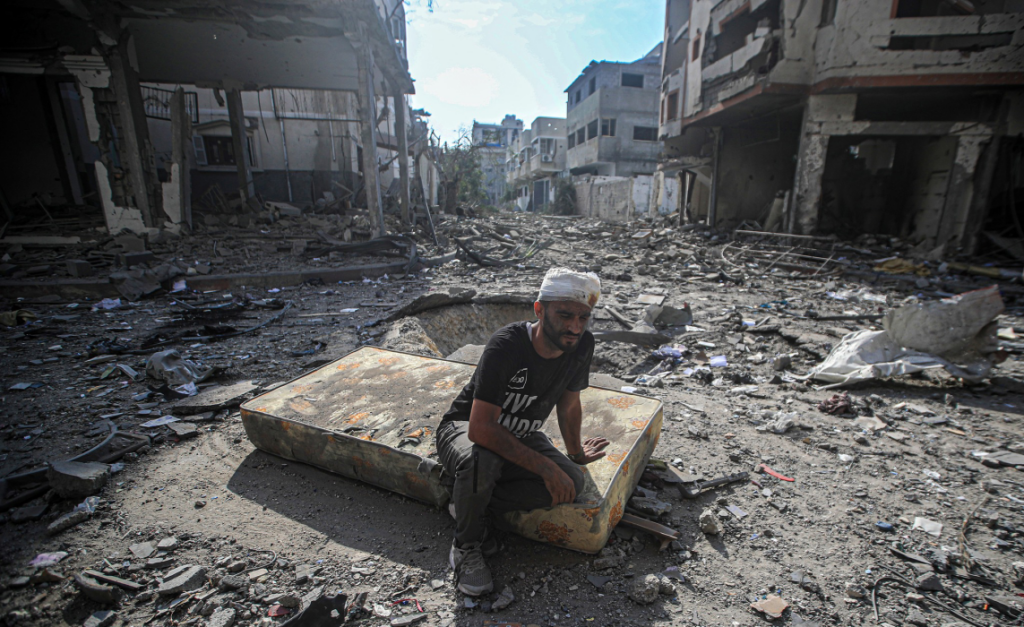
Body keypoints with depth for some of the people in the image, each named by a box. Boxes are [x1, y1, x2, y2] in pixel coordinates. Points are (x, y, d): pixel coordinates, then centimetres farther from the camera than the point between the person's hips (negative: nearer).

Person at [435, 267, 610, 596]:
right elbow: (481, 429, -34)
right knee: (481, 463, -39)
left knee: (572, 482, -20)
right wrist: (546, 467, -34)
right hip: (466, 430, -5)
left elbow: (569, 404, 5)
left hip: (520, 436, 5)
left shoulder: (582, 344, -14)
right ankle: (466, 546, -6)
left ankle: (466, 503, -4)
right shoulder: (506, 345, -32)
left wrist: (575, 454, 18)